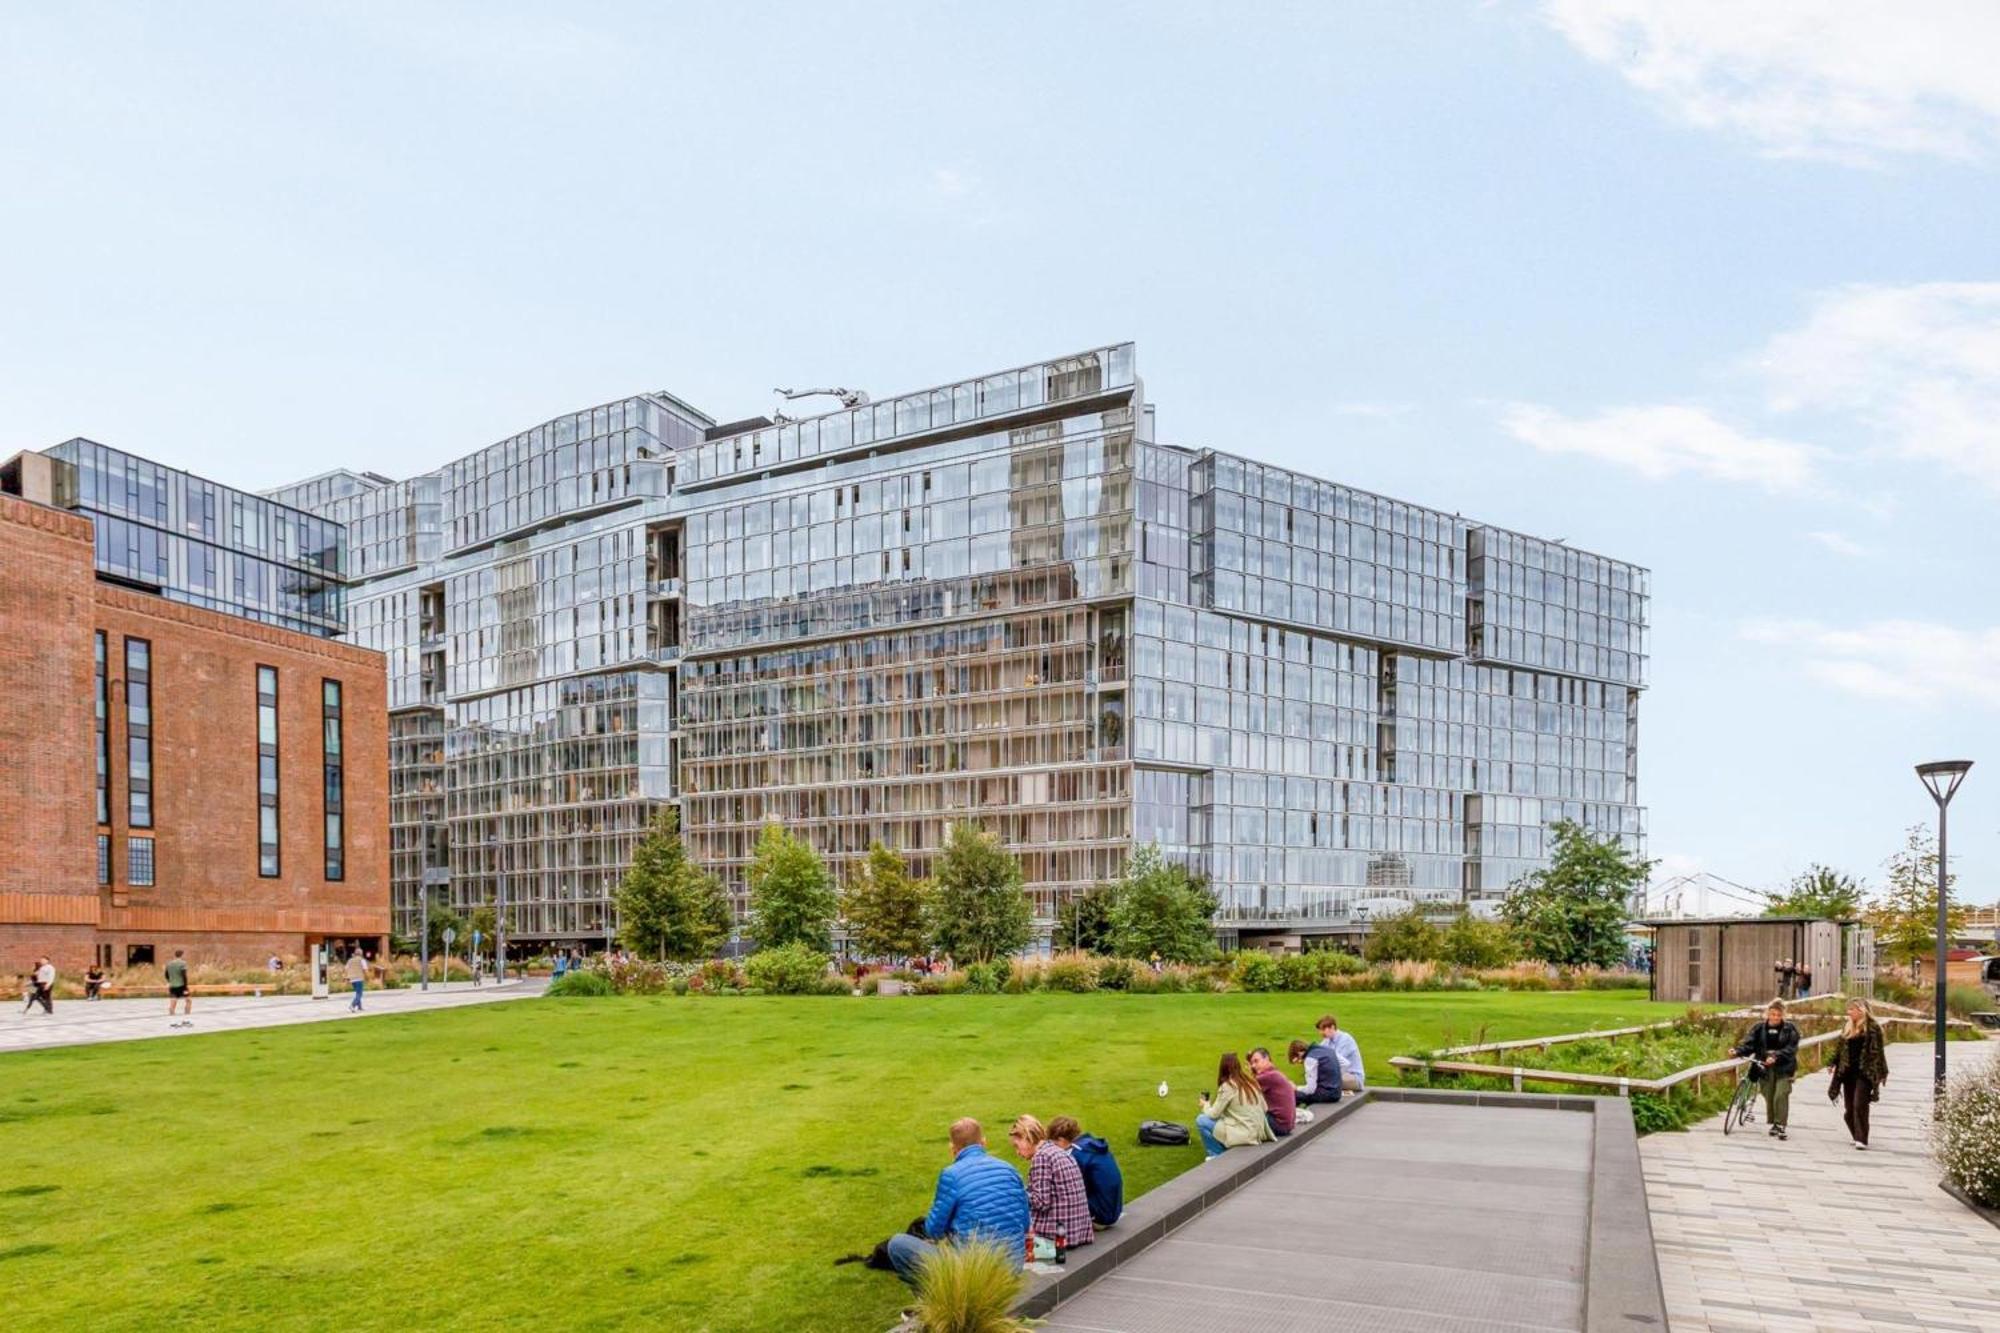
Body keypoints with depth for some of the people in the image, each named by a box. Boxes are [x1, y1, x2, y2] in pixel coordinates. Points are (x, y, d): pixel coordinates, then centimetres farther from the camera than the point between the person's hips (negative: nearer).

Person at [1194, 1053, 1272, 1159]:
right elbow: (1264, 1108, 14)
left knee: (1201, 1121, 1)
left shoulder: (1227, 1086, -12)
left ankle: (1219, 1155, 7)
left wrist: (1205, 1105, 15)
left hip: (1242, 1136, -7)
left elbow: (1213, 1114, -8)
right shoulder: (1252, 1083, 6)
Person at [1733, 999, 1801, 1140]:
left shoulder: (1789, 1029, -2)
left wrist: (1776, 1057, -27)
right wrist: (1738, 1051, -23)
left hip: (1783, 1067, -3)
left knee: (1781, 1096, -14)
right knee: (1769, 1096, 7)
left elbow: (1791, 1048, -12)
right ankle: (1774, 1123, 24)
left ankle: (1780, 1125, -7)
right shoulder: (1760, 1028, 4)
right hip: (1765, 1067, 3)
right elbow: (1748, 1042, -4)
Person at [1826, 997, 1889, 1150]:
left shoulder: (1872, 1028, -5)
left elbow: (1878, 1052, -6)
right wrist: (1832, 1063, 9)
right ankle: (1857, 1136, 22)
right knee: (1849, 1108, 8)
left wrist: (1882, 1072, -7)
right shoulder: (1848, 1028, 14)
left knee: (1860, 1105, -12)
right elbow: (1839, 1047, 17)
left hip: (1864, 1073, -7)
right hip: (1848, 1072, 7)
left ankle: (1861, 1139, -9)